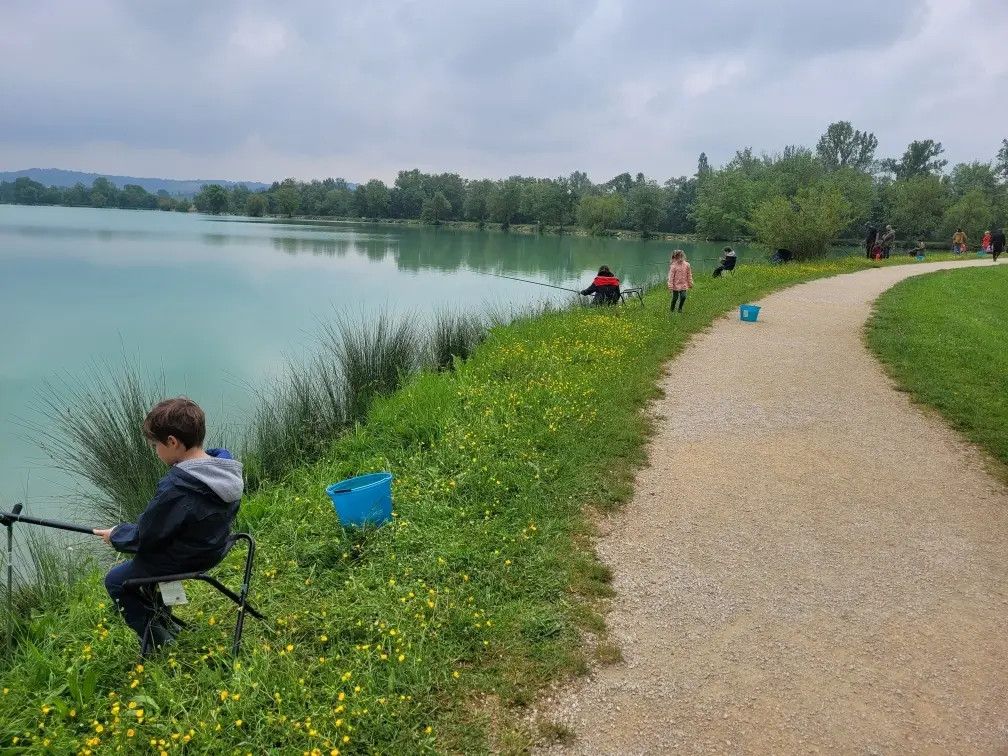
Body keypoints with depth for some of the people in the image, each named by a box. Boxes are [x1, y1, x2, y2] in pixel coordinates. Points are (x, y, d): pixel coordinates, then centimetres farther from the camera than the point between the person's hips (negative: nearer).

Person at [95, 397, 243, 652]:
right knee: (140, 559, 30)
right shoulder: (227, 467, -12)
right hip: (212, 549, 8)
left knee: (115, 580, 16)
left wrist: (115, 535, 0)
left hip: (181, 562, -8)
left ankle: (159, 641, 19)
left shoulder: (176, 489, -35)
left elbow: (145, 537, -20)